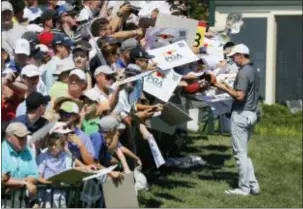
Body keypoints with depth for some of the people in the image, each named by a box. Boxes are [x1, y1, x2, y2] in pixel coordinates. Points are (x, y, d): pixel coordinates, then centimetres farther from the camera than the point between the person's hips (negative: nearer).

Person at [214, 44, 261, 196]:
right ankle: (253, 185, 13)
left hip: (241, 114, -10)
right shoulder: (254, 71, 14)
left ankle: (244, 188, 1)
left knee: (240, 153, -3)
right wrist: (228, 87, 16)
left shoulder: (243, 72, -16)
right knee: (243, 152, 16)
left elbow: (240, 96, -22)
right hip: (251, 114, 10)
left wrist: (225, 88, -9)